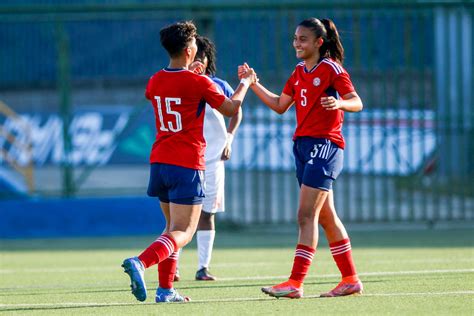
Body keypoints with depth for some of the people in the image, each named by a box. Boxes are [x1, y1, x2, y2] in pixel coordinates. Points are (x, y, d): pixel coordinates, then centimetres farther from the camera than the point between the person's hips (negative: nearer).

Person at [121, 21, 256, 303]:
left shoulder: (155, 82, 6)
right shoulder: (199, 83, -10)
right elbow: (231, 109, 5)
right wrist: (245, 83, 22)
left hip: (159, 162, 6)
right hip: (187, 165, -6)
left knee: (173, 225, 20)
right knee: (183, 232, -8)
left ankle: (166, 289, 13)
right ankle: (140, 262, -34)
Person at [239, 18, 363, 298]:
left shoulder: (331, 69, -8)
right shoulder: (299, 73, 15)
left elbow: (357, 103, -14)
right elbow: (280, 105, 21)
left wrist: (339, 103, -35)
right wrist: (253, 83, 15)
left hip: (324, 146, -9)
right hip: (303, 146, 9)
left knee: (306, 216, -14)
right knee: (327, 217, 11)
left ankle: (295, 283, -19)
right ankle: (351, 280, 18)